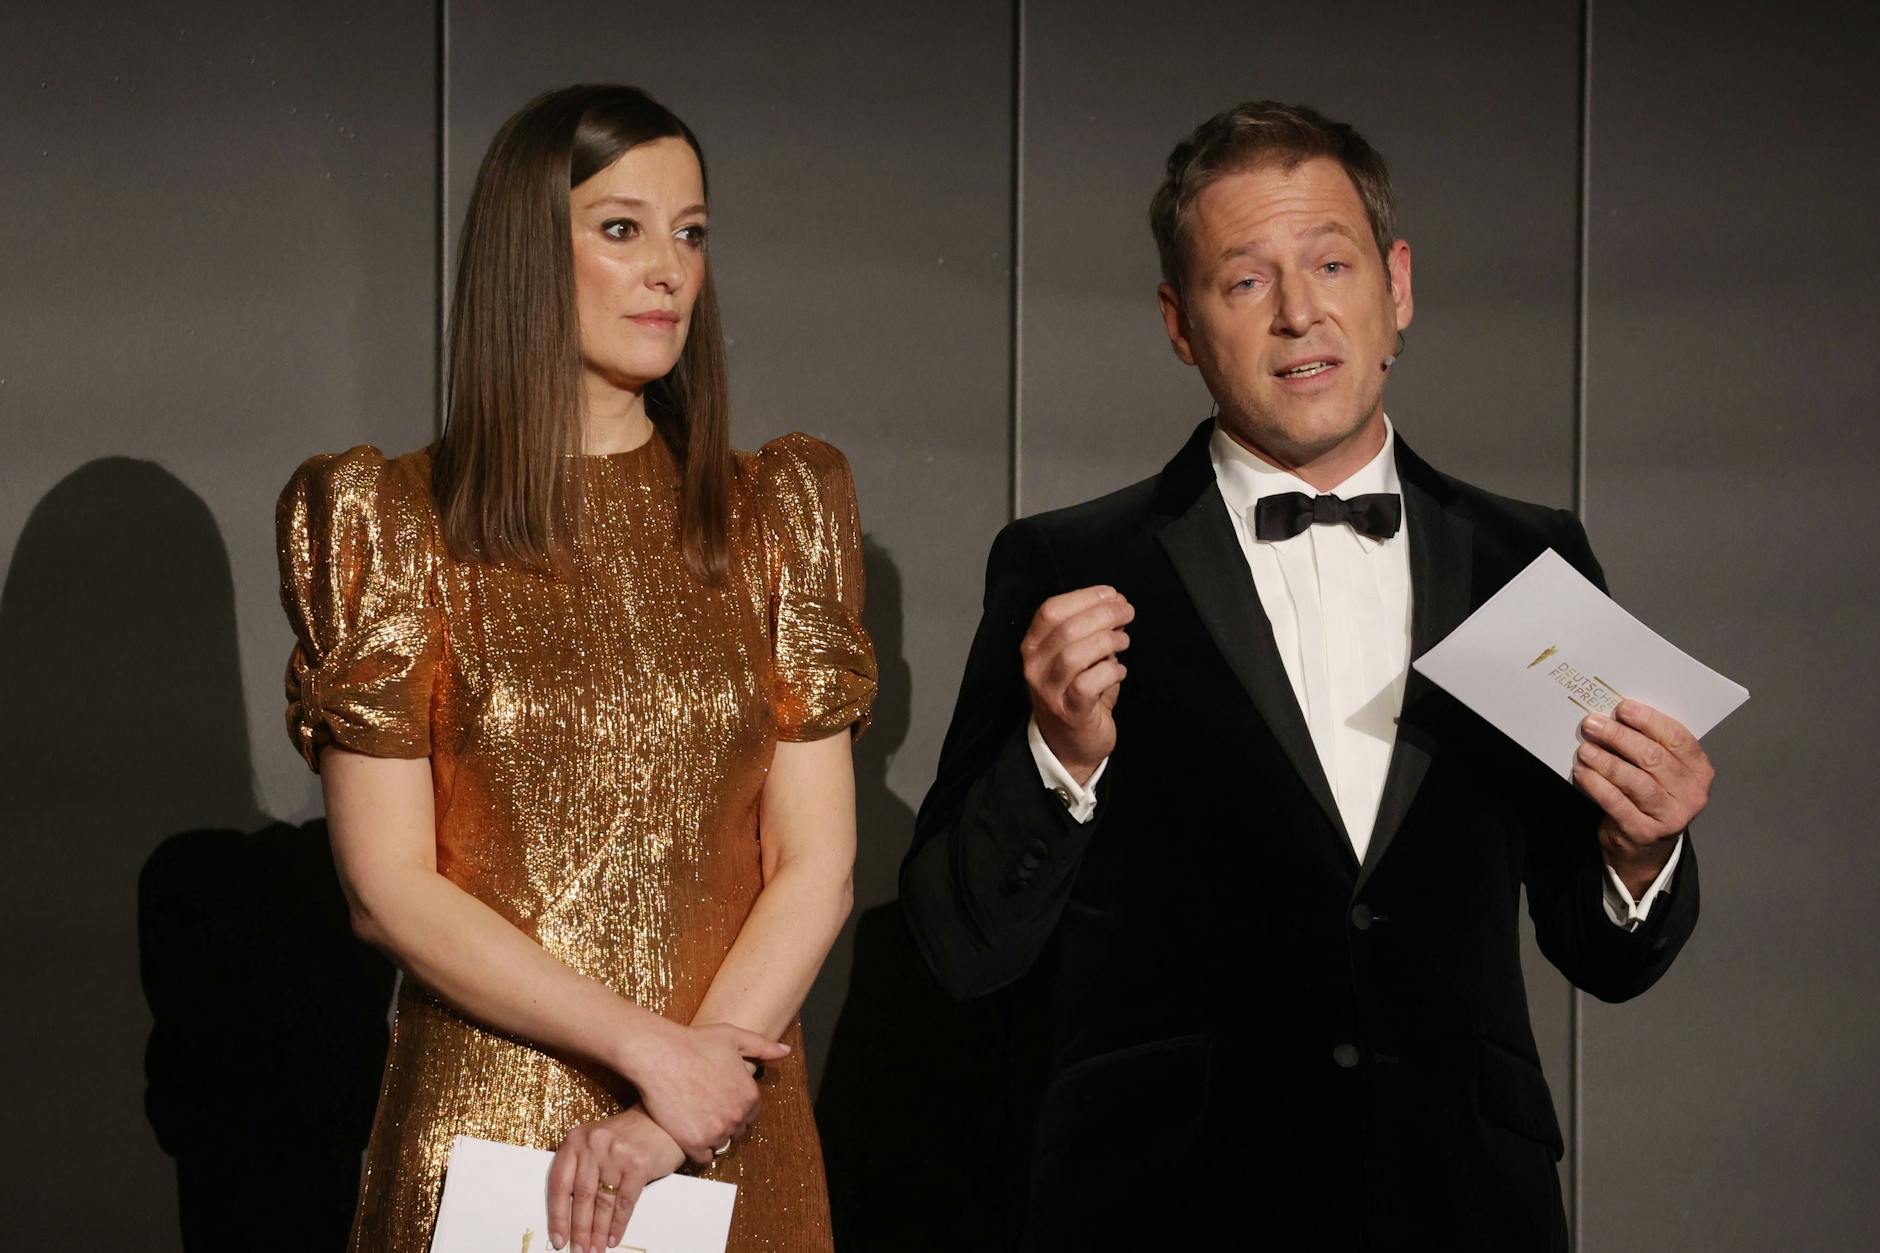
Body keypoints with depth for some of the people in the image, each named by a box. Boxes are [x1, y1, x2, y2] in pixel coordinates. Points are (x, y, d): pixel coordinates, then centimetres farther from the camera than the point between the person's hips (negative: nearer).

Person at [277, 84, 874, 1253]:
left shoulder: (776, 515, 5)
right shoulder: (398, 525, -2)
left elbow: (815, 869, 0)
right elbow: (391, 886, -6)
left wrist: (669, 1118, -12)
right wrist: (648, 1047, -14)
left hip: (738, 1147, 2)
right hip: (484, 1132, -2)